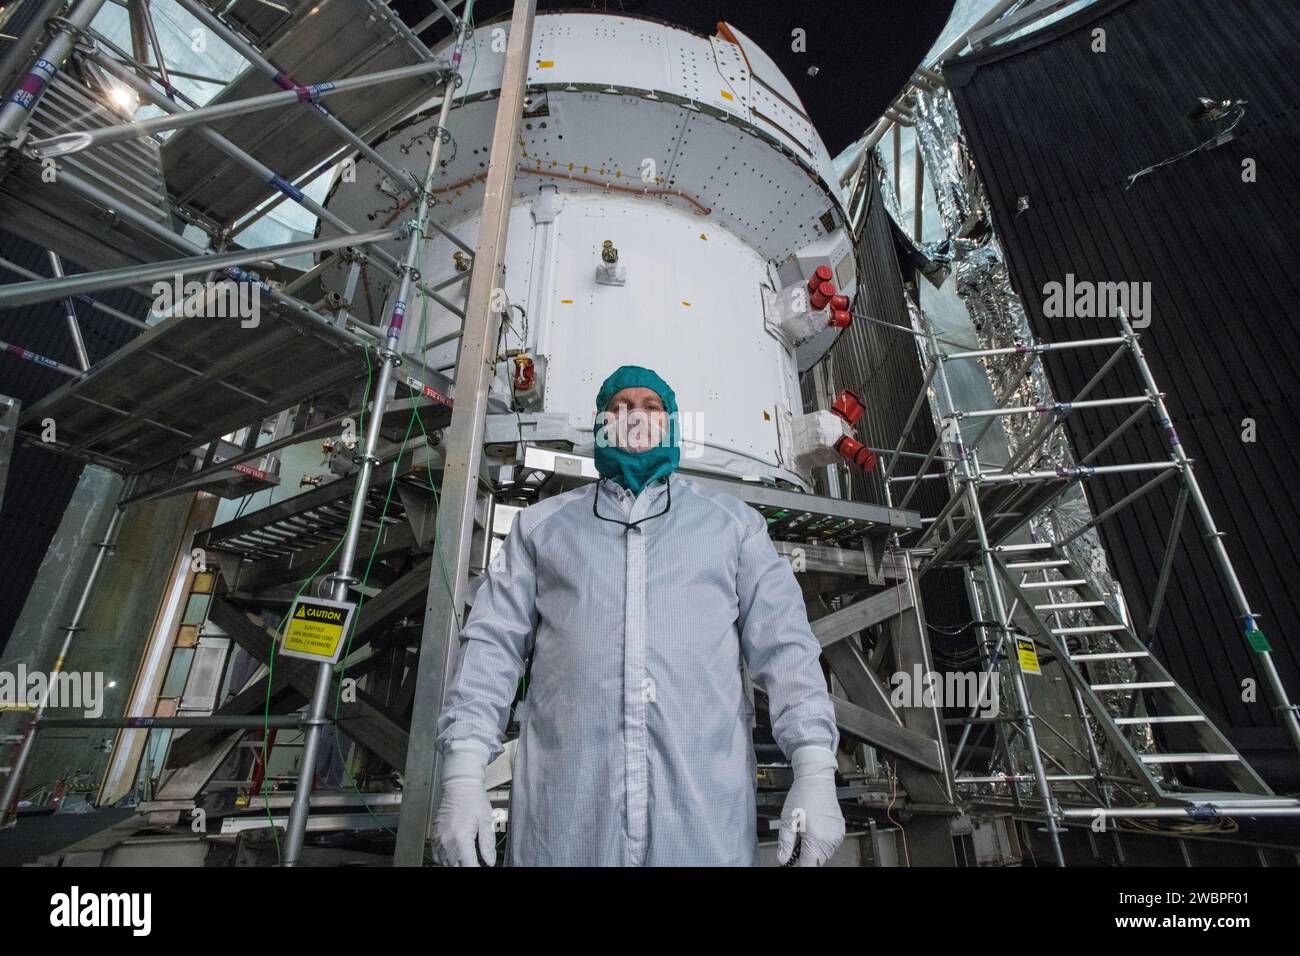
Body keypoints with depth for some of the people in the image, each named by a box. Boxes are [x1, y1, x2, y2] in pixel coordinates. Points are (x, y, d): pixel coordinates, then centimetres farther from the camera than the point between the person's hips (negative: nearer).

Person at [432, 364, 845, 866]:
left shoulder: (731, 520, 11)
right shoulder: (541, 522, 12)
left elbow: (784, 643, 5)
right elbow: (493, 642, 6)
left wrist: (815, 772, -5)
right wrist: (462, 777, -4)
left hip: (705, 797, 0)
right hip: (565, 799, 1)